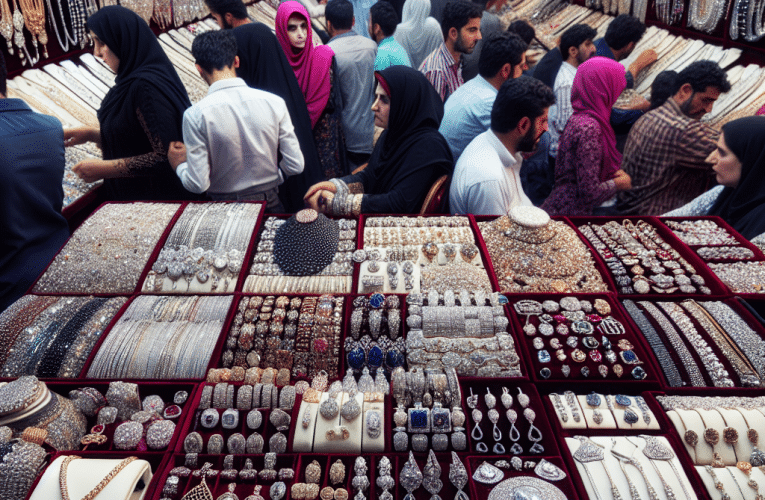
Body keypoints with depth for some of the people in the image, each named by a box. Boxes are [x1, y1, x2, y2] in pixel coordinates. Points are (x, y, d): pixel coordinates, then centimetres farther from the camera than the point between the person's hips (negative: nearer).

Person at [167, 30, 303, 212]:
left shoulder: (195, 115, -14)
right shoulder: (274, 102, -9)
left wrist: (179, 166, 6)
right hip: (271, 205, 2)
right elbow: (296, 166, -7)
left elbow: (198, 184, -14)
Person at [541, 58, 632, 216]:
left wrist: (615, 172, 6)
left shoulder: (578, 118, 9)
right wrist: (618, 183, -4)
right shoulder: (589, 128, -19)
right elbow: (590, 191, -21)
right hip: (570, 214, -9)